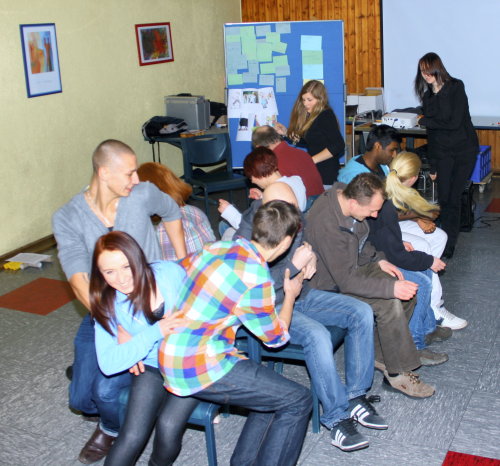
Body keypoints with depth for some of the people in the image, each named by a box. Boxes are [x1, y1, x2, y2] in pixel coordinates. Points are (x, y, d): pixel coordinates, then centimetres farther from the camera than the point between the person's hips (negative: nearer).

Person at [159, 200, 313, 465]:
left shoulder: (218, 247, 1)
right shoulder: (256, 281, -20)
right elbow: (276, 337, -1)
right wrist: (290, 295, 14)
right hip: (199, 370, -8)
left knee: (275, 393, 20)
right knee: (298, 401, -1)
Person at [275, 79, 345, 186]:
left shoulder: (326, 116, -11)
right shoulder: (310, 117, 12)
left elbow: (338, 145, -20)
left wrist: (312, 160, -20)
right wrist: (287, 133, 9)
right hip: (314, 170, 7)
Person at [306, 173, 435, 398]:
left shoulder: (345, 194, -7)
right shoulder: (327, 224, -34)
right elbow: (346, 280, -31)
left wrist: (379, 260, 0)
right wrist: (391, 287, -33)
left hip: (353, 266, 10)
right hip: (331, 285, -9)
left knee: (407, 292, -1)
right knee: (390, 304, -25)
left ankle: (380, 354, 12)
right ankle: (397, 374, -9)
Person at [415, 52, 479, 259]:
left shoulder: (456, 88, -8)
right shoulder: (427, 96, 9)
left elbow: (454, 123, -18)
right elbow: (431, 133, 11)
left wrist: (425, 121, -9)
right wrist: (432, 166, 10)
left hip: (464, 150, -4)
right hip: (442, 152, 4)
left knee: (453, 198, -4)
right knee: (443, 198, -2)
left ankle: (449, 245, 5)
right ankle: (445, 240, 7)